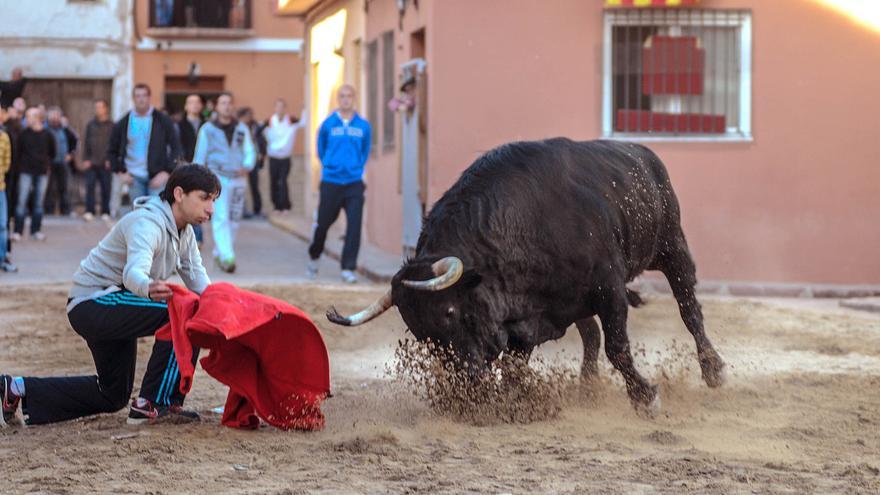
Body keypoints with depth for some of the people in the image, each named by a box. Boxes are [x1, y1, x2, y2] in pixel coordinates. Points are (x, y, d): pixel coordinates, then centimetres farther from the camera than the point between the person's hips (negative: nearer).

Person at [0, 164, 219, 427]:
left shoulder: (183, 230, 8)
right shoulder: (149, 223, -24)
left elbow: (196, 276, 3)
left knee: (113, 395, 22)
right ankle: (154, 405, -20)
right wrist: (148, 287, -66)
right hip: (95, 302, -11)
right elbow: (134, 271, -42)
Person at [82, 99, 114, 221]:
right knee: (90, 186, -5)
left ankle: (105, 212, 9)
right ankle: (89, 211, -4)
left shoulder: (111, 125, 1)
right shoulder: (91, 124, 9)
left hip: (105, 164, -2)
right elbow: (86, 143, 10)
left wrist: (110, 160, -8)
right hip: (91, 162, 2)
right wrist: (85, 159, 2)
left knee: (106, 188, 2)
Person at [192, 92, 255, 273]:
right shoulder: (208, 129, 3)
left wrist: (247, 166, -14)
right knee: (221, 218, -15)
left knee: (233, 220, 8)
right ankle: (227, 257, -24)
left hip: (238, 179, 4)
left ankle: (218, 253, 23)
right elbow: (199, 156, 5)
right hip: (217, 178, -4)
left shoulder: (242, 129, 11)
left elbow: (250, 151, 7)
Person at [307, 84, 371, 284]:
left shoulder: (363, 126, 3)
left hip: (354, 183, 0)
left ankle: (348, 269, -8)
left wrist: (357, 169, 12)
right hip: (330, 182, 0)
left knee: (354, 226, -11)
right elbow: (321, 150, 13)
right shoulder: (328, 124, 1)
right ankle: (314, 257, 35)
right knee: (323, 223, 9)